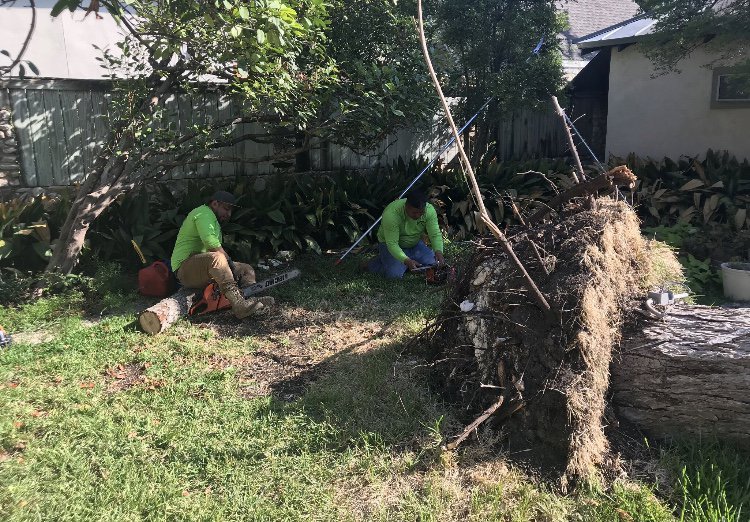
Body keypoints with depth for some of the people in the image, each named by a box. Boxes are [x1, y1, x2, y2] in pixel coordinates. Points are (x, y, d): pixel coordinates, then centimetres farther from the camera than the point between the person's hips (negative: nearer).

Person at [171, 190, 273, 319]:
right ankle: (239, 304, -52)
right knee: (216, 258, -39)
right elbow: (210, 242, -27)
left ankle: (250, 299, -26)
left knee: (247, 269, 5)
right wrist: (229, 261, -16)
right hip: (185, 268, -11)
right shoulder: (204, 213, -8)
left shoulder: (214, 221, 25)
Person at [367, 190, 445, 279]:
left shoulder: (430, 210, -21)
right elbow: (392, 243, -35)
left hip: (415, 244, 5)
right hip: (390, 244, -5)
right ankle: (376, 264, 6)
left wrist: (438, 252, -40)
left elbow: (435, 234, -21)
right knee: (395, 273, -26)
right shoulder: (391, 214, -35)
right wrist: (407, 261, -48)